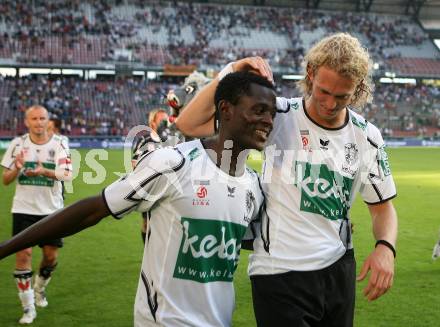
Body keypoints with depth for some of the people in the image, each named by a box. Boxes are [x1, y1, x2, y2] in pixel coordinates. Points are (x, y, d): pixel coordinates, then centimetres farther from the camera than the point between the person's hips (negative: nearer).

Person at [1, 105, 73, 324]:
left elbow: (67, 175, -16)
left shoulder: (58, 144, -3)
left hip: (51, 209, 1)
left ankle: (39, 288, 38)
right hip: (24, 209, 0)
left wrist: (44, 171, -35)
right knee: (23, 253, -10)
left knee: (51, 256, 7)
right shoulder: (18, 144, 0)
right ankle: (28, 307, 1)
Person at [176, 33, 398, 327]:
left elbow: (383, 206, 11)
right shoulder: (277, 115, -9)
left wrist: (386, 247, -9)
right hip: (278, 275, -4)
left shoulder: (367, 137, 1)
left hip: (339, 271, 4)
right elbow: (189, 125, -9)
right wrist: (230, 75, -18)